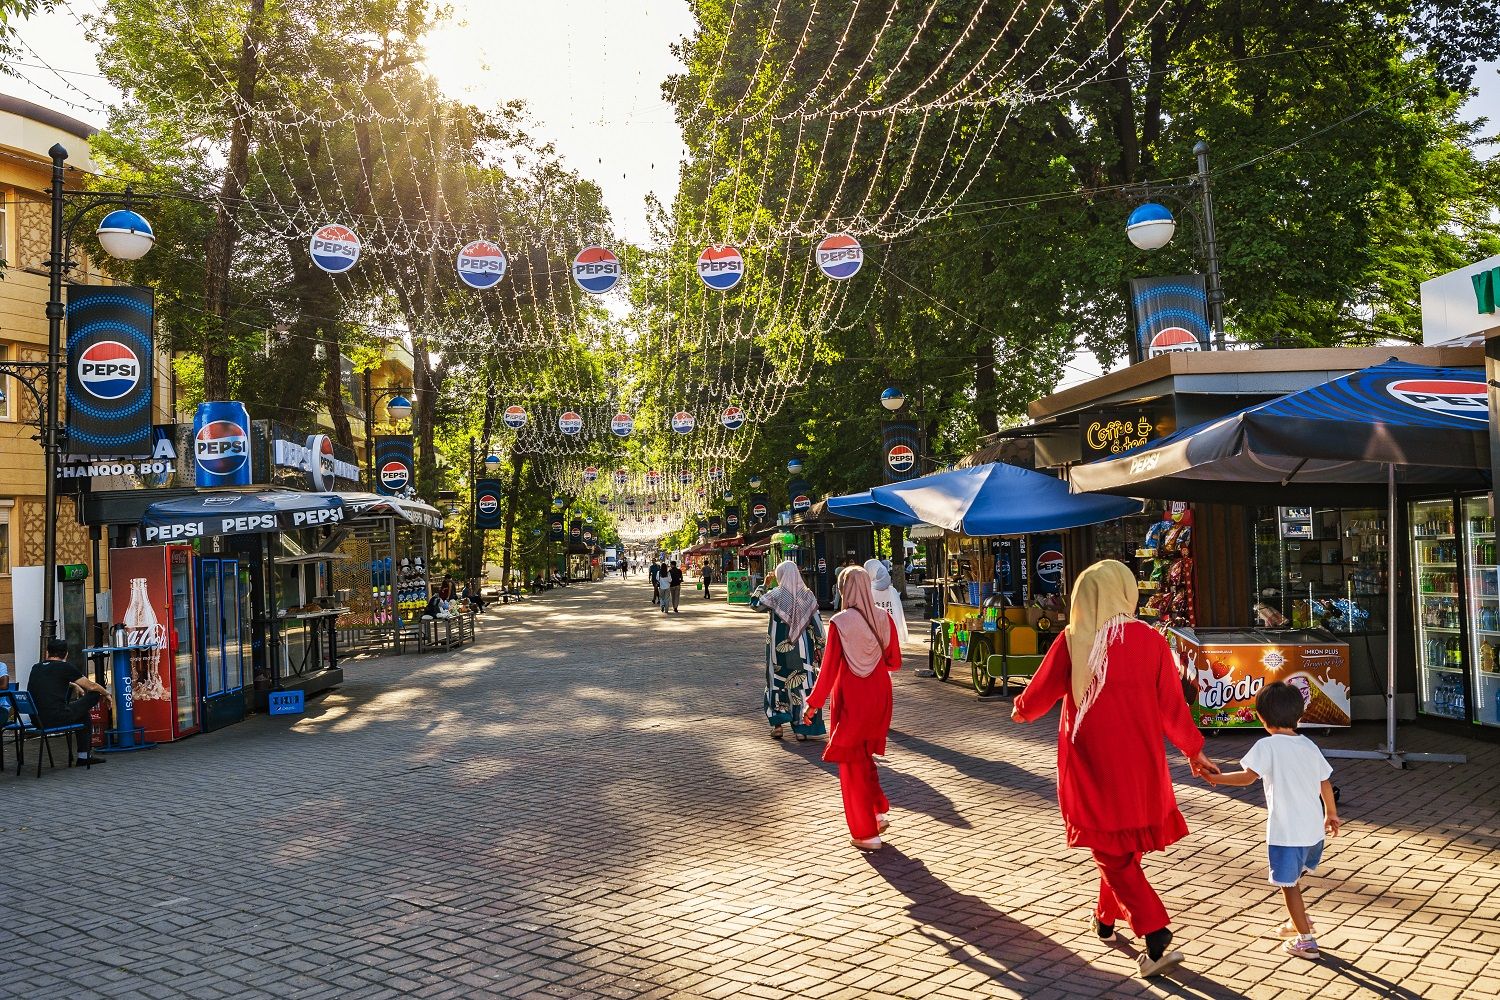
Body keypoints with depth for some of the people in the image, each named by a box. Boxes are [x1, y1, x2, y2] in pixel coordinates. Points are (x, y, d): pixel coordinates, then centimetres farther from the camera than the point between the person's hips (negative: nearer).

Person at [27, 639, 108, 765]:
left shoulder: (36, 668, 15)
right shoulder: (65, 667, -2)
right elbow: (92, 686, 7)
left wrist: (73, 685, 52)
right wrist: (106, 694, 27)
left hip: (36, 719, 7)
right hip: (57, 718, -7)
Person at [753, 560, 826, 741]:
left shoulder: (775, 594, -9)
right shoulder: (807, 595, -4)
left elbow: (755, 604, 6)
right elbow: (817, 622, -3)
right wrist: (820, 645, 5)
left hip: (779, 648, -1)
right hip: (802, 649, 1)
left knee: (777, 682, 13)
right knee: (801, 684, 6)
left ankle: (778, 724, 13)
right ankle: (801, 727, 6)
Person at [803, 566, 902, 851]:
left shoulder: (840, 622, -16)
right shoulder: (884, 619, -3)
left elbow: (829, 667, -13)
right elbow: (894, 662, 5)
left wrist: (814, 702, -3)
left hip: (850, 699, -4)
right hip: (879, 696, 5)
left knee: (852, 763, 8)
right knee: (865, 756, 25)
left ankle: (865, 833, 12)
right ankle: (880, 811, 18)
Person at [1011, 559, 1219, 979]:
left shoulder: (1073, 641, -9)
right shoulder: (1150, 639, -6)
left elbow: (1039, 694, 2)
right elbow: (1172, 705, 0)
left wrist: (1021, 710, 25)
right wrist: (1194, 751, 15)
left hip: (1092, 762, -2)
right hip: (1139, 760, 3)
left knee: (1112, 850, 5)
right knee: (1127, 843, 22)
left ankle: (1156, 935, -6)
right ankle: (1106, 917, 37)